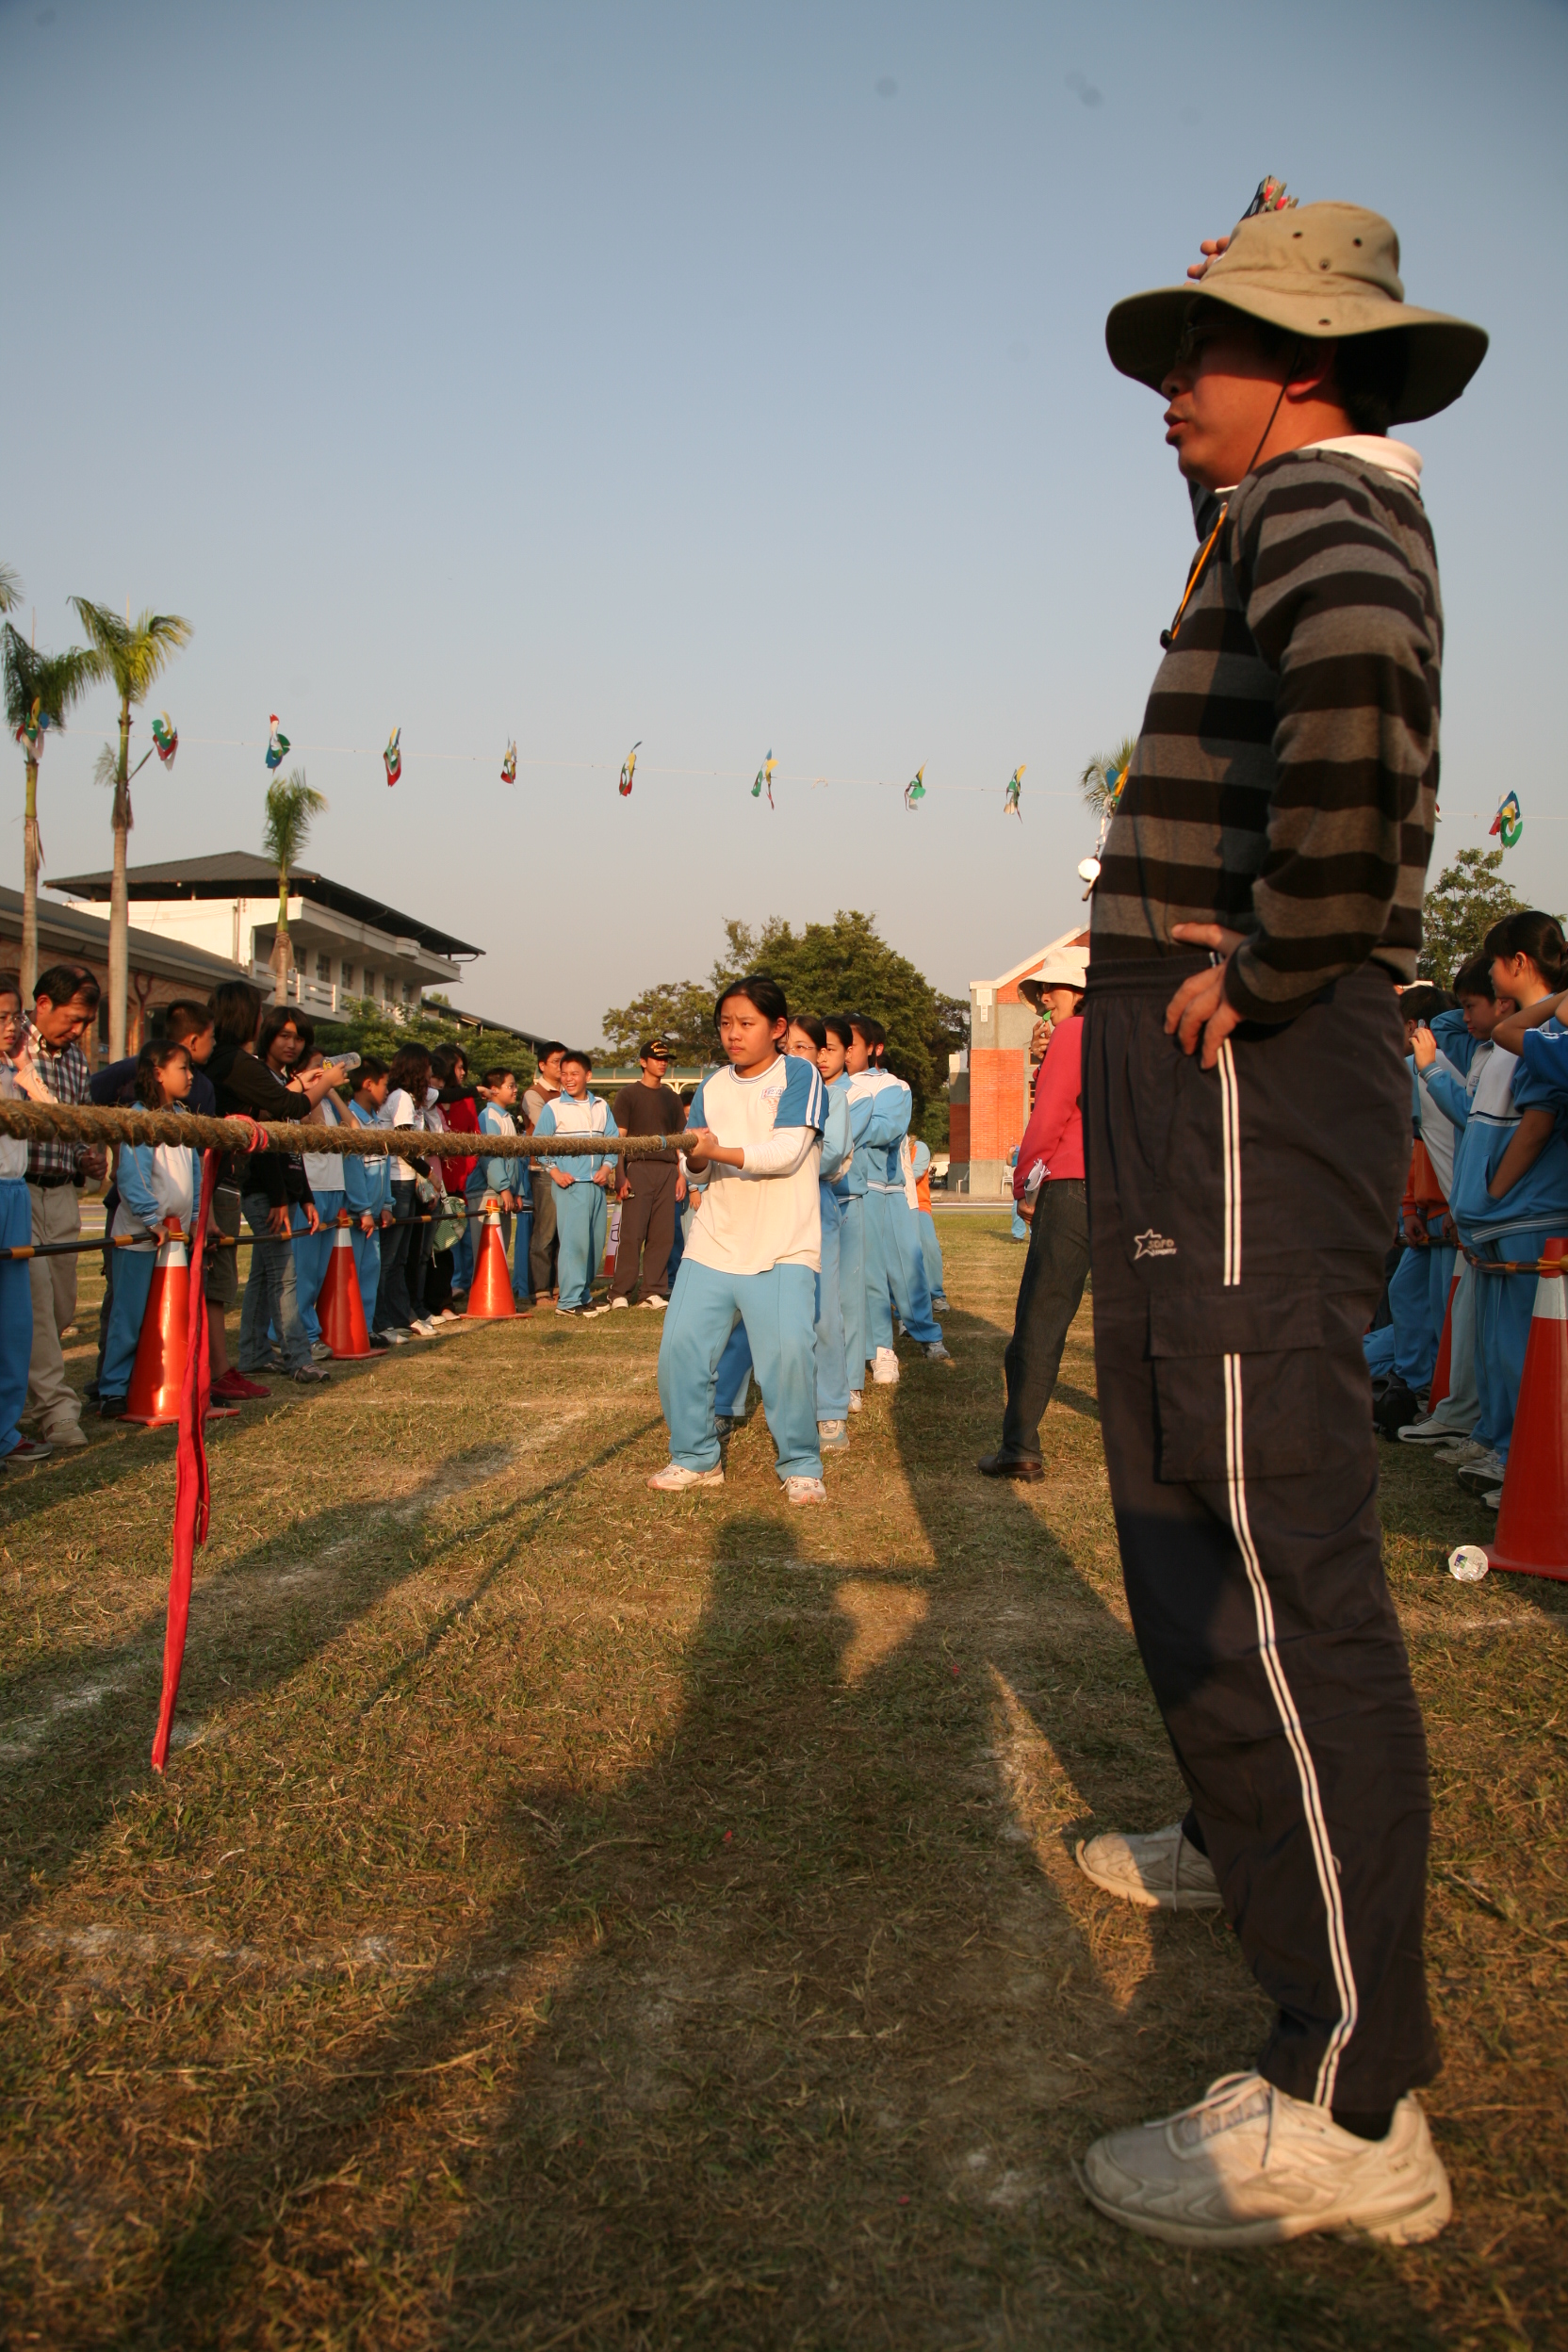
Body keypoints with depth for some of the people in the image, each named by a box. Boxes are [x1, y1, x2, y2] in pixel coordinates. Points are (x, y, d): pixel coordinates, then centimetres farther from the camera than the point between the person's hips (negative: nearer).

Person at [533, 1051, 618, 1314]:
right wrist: (554, 1171, -10)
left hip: (597, 1183, 5)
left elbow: (613, 1139, 11)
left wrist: (607, 1167, -4)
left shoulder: (601, 1106, 12)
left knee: (596, 1241, 8)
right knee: (574, 1240, -9)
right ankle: (569, 1300, -5)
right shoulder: (553, 1107, 0)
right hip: (570, 1184, -5)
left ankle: (584, 1292, 19)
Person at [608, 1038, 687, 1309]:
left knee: (663, 1235, 1)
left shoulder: (672, 1098, 19)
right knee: (632, 1233, -8)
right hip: (638, 1168, -4)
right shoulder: (628, 1094, 6)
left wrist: (681, 1174, 8)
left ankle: (654, 1291, 7)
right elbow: (620, 1137, 0)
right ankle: (620, 1292, -3)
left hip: (668, 1171, 4)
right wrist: (621, 1175, -9)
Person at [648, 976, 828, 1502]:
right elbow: (700, 1166, 7)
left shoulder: (800, 1074, -3)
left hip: (783, 1247, -5)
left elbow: (787, 1152, -15)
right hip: (714, 1242, 5)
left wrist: (719, 1151, -25)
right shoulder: (713, 1087, 13)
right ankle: (696, 1457, 17)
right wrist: (695, 1156, -17)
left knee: (788, 1351, -17)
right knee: (680, 1347, -2)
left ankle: (800, 1464, 4)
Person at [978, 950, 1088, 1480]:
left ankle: (1020, 1447, -6)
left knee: (1041, 1317, -5)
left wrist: (1026, 1187, 0)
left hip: (1070, 1190, -7)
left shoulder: (1073, 1033, -5)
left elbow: (1048, 1118, -8)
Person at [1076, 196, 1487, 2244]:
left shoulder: (1312, 504, -8)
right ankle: (1249, 1840, 41)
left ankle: (1350, 2104, 0)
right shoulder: (1313, 517, 23)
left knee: (1272, 1550, -10)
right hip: (1201, 1080, 11)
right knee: (1191, 1507, 21)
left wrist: (1276, 960, -24)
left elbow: (1356, 679, -33)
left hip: (1247, 1078, -11)